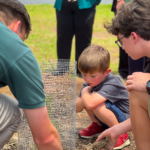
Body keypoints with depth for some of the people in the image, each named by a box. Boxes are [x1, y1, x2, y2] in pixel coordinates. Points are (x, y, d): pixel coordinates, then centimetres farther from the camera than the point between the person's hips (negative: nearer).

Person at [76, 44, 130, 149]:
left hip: (124, 120, -8)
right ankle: (98, 126, 11)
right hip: (106, 121, 8)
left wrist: (84, 92, -21)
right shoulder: (90, 83, -4)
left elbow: (90, 104, -42)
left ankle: (121, 134, -14)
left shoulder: (112, 84, -29)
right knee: (86, 98, -7)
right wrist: (85, 94, -22)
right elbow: (77, 108, -2)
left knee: (97, 105, -33)